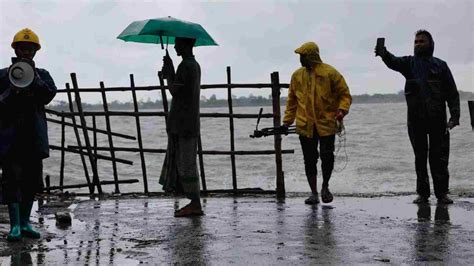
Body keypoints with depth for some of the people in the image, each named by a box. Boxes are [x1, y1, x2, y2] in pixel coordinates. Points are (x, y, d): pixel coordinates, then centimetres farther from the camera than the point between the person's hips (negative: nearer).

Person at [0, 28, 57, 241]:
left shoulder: (42, 75, 13)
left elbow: (49, 95, -5)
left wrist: (34, 78, -15)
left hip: (34, 137, 3)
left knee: (32, 180, 8)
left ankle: (25, 222, 19)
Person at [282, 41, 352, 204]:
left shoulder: (330, 73, -4)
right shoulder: (297, 75, 9)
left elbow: (345, 95, 0)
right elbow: (292, 100, 16)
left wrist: (342, 110, -18)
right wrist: (287, 121, 12)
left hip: (326, 125, -3)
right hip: (305, 126, 4)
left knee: (327, 155, -8)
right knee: (309, 160, 5)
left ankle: (325, 187, 17)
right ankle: (314, 193, 17)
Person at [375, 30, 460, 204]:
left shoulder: (440, 65, 9)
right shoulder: (409, 63, 10)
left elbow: (452, 92, 7)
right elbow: (394, 62, -13)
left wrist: (455, 115, -5)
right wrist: (384, 54, -36)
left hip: (437, 119, -1)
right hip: (415, 119, 1)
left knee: (439, 157, 0)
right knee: (420, 157, 7)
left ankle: (442, 192, 5)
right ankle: (423, 193, 13)